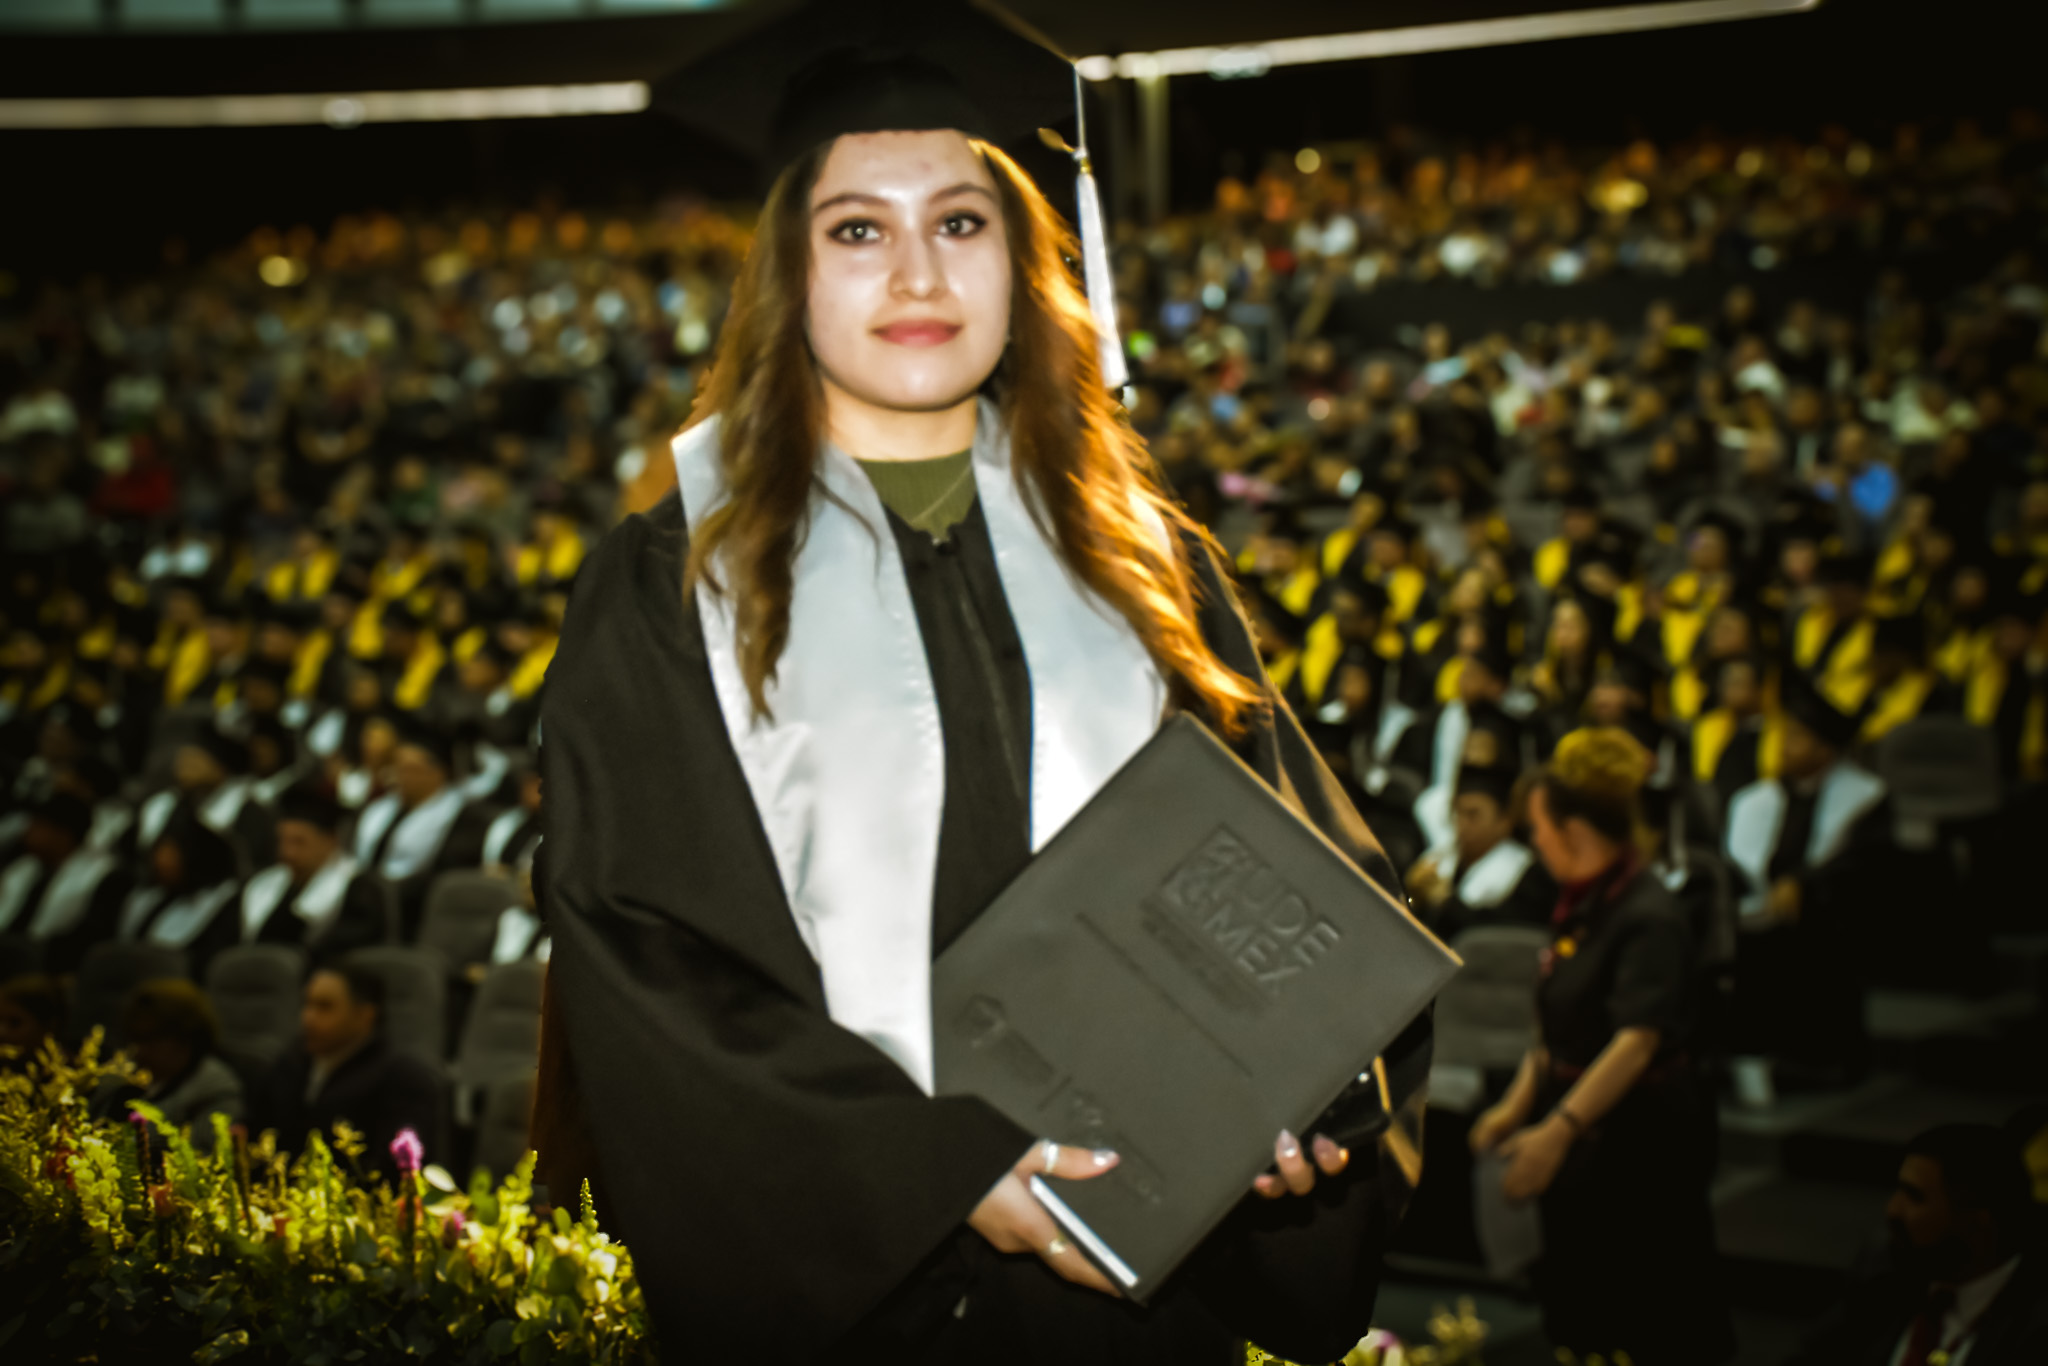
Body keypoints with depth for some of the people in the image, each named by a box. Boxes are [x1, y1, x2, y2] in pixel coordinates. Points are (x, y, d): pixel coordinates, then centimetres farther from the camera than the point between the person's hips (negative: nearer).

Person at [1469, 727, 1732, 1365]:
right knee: (1576, 1312, 13)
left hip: (1644, 1143, -9)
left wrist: (1559, 1130, -38)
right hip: (1583, 1138, 9)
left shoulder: (1649, 919, -20)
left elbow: (1638, 1041, -31)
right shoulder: (1579, 909, 9)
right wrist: (1516, 1107, 11)